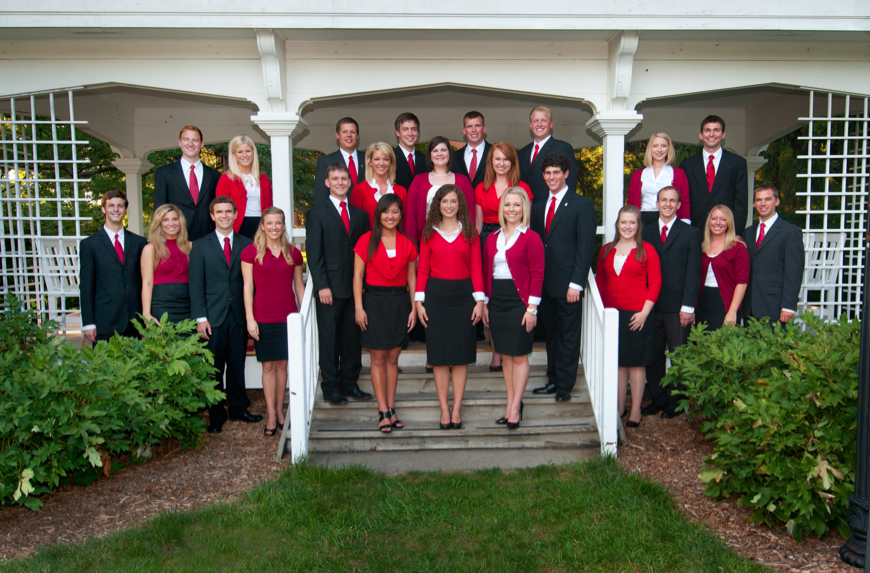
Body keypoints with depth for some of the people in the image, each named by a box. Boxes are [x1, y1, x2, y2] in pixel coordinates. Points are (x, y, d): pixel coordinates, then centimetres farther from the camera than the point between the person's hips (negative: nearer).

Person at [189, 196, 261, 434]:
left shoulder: (246, 244, 8)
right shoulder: (200, 246, 4)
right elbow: (196, 284, 0)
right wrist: (200, 318, -8)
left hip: (239, 316, 2)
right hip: (213, 318, -1)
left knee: (237, 366, 9)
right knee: (214, 369, 4)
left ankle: (238, 409, 24)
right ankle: (216, 415, 16)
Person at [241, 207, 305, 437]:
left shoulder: (293, 253, 7)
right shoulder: (251, 252, -2)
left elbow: (299, 285, 12)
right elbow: (248, 286, -3)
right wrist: (250, 318, -8)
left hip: (288, 316, 3)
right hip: (263, 318, -2)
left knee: (283, 364, 8)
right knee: (268, 366, 3)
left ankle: (279, 409, 22)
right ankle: (271, 414, 12)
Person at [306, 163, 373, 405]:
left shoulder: (360, 214, 14)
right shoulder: (317, 214, 2)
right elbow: (314, 254, -4)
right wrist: (322, 286, -12)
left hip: (355, 287, 4)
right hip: (330, 288, -4)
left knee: (353, 338, 9)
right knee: (329, 339, 3)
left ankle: (350, 383, 20)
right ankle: (331, 387, 13)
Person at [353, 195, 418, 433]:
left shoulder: (407, 244, 6)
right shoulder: (366, 241, -1)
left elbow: (412, 278, 9)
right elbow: (357, 275, -2)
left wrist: (414, 308, 3)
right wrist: (359, 307, -9)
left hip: (399, 302, 2)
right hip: (374, 301, -2)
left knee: (393, 358, 8)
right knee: (378, 359, 0)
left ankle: (391, 408, 15)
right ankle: (383, 412, 4)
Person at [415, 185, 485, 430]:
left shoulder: (469, 232, 5)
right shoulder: (429, 233, 5)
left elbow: (476, 268, 3)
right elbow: (422, 269, 4)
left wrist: (479, 300, -4)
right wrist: (419, 300, -3)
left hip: (463, 295, 0)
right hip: (436, 295, 0)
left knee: (461, 353, 2)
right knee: (439, 353, 2)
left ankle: (457, 408, 11)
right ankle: (444, 408, 10)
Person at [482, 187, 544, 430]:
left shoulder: (531, 238, -5)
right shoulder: (492, 239, 11)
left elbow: (537, 275, -8)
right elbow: (486, 273, 13)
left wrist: (532, 308, -13)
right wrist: (484, 304, 9)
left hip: (519, 302, -5)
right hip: (496, 303, 6)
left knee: (519, 356, -1)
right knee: (505, 355, 10)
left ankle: (515, 406, 6)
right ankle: (511, 404, 19)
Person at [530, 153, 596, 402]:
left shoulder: (582, 205, -4)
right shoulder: (538, 205, 14)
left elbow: (585, 248, -9)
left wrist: (576, 284, -15)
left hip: (567, 284, -5)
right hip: (544, 283, 6)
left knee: (568, 336, 3)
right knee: (551, 333, 15)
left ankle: (565, 386, 14)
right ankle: (553, 380, 26)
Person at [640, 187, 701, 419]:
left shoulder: (691, 233, 4)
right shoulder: (646, 232, 13)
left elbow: (693, 272, -2)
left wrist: (688, 306, -10)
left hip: (677, 307, -3)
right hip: (651, 304, 3)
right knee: (652, 354, 8)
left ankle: (676, 400, 14)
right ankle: (658, 398, 20)